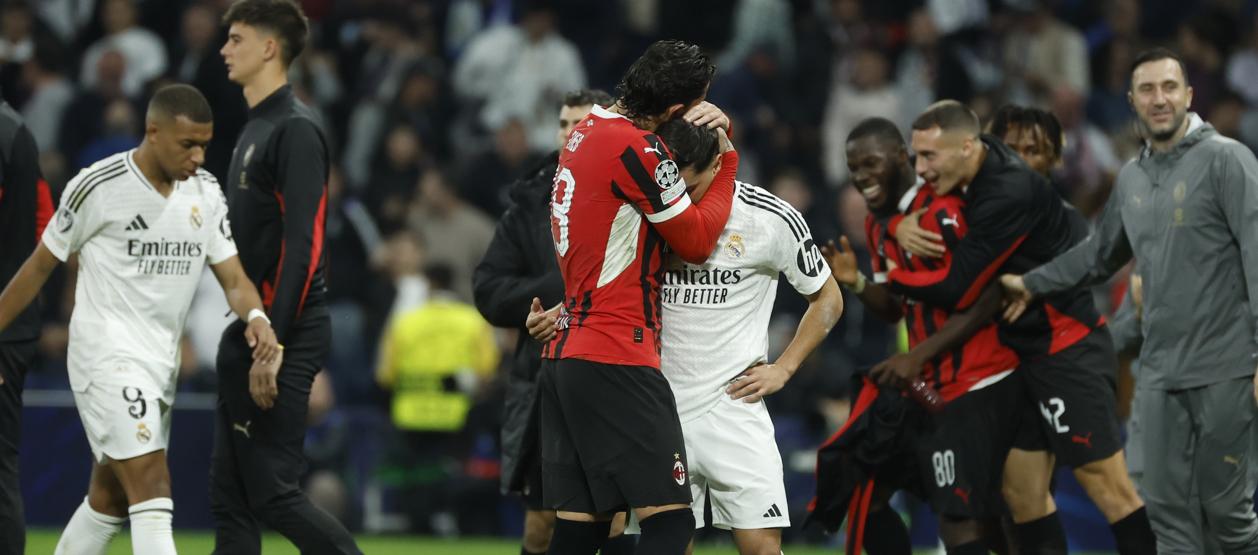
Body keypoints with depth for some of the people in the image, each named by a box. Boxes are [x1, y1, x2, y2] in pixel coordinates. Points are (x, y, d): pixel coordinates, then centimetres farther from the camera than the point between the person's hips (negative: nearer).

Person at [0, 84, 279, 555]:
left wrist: (255, 317, -18)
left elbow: (233, 277, 4)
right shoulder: (98, 187, -12)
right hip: (107, 354, -7)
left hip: (162, 363, 7)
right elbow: (40, 266, -2)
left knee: (110, 498, 13)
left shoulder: (206, 193, 5)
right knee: (152, 491, -19)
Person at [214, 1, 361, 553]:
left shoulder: (295, 130, -13)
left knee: (273, 491, -9)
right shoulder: (254, 129, 17)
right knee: (230, 495, 7)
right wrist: (243, 338, 17)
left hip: (283, 334, -10)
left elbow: (302, 245, -20)